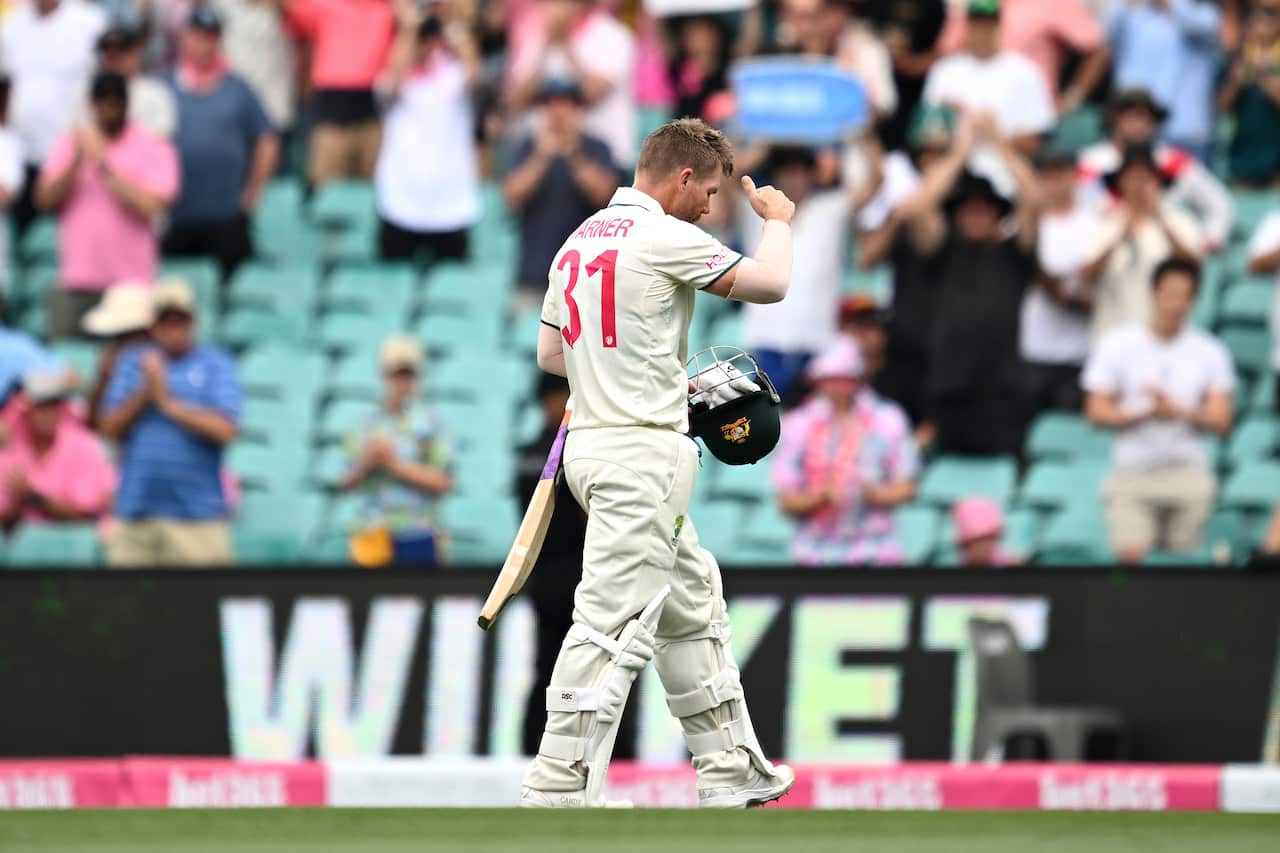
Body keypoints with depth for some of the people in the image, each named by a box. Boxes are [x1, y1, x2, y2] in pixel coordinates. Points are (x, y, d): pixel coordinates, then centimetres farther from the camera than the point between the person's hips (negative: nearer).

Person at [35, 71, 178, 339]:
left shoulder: (154, 150, 1)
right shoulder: (69, 144, 11)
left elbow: (149, 207, -12)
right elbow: (46, 199, 3)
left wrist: (104, 165, -12)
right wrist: (77, 162, -11)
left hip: (131, 284, -3)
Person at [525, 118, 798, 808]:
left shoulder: (579, 241, 14)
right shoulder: (664, 237, -12)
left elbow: (550, 352, 21)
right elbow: (769, 283, -15)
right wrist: (778, 219, 5)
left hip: (593, 441, 10)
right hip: (643, 453, -10)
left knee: (692, 606, 19)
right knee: (612, 627, -11)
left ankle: (730, 771, 25)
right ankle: (556, 795, -14)